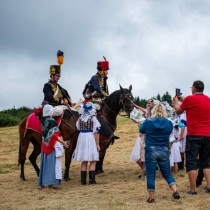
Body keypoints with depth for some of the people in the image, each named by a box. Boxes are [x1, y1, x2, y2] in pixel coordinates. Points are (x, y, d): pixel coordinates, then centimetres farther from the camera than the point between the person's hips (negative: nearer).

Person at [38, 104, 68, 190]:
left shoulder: (43, 121, 6)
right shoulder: (52, 121, -16)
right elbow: (54, 135, -20)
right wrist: (63, 142, -16)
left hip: (45, 145, 8)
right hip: (52, 145, -8)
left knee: (44, 163, 13)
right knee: (52, 163, -5)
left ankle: (42, 184, 18)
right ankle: (50, 183, -8)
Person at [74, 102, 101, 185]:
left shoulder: (80, 118, 3)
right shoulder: (93, 118, -10)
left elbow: (78, 127, 18)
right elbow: (96, 132, -12)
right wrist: (97, 144, -8)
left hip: (82, 138, 5)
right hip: (91, 139, -5)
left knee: (84, 162, 11)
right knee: (93, 161, 3)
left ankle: (83, 180, 12)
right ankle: (91, 179, 0)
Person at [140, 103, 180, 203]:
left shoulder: (148, 122, -8)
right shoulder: (169, 123, -3)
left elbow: (141, 130, 12)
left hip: (151, 151, -2)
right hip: (164, 151, 2)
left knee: (150, 175, 6)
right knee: (167, 173, 17)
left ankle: (151, 197, 9)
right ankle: (175, 191, 3)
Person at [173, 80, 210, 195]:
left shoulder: (190, 99, -8)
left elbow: (178, 111, 8)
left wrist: (176, 102, 27)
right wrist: (184, 100, 34)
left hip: (194, 135, -5)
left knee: (191, 162, 1)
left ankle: (193, 189, -2)